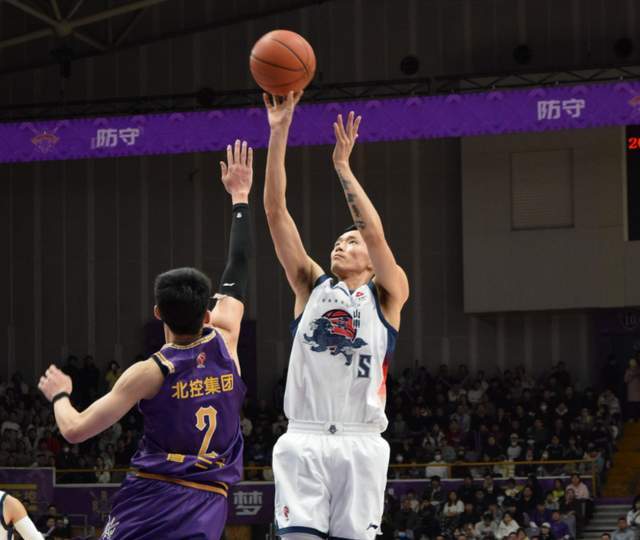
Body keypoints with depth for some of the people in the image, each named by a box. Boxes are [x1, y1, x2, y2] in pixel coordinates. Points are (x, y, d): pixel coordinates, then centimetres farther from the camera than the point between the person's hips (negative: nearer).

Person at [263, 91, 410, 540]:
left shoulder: (388, 296, 10)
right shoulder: (311, 286, 15)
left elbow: (375, 233, -9)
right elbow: (276, 213, 7)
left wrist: (343, 166, -7)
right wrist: (279, 134, -1)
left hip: (360, 442, -2)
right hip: (304, 440, 2)